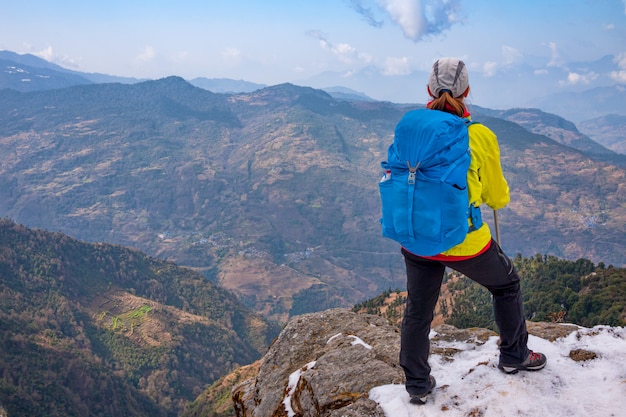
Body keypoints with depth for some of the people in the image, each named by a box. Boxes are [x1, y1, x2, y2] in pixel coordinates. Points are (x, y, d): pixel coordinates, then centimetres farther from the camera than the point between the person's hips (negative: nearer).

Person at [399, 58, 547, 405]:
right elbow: (498, 198, 0)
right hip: (465, 242, -3)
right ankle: (514, 355, 43)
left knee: (417, 311, 21)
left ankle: (417, 385, 35)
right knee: (506, 285, 26)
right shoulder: (480, 136, -13)